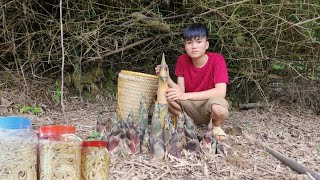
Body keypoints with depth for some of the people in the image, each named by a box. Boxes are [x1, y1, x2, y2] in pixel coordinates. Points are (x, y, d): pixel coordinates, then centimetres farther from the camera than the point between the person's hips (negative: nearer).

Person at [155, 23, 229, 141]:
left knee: (218, 107, -39)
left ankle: (216, 126, -2)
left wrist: (186, 96, -32)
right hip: (189, 107, 4)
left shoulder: (217, 59, -15)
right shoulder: (182, 60, -3)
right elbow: (181, 90, -5)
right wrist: (167, 78, -26)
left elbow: (221, 92, -27)